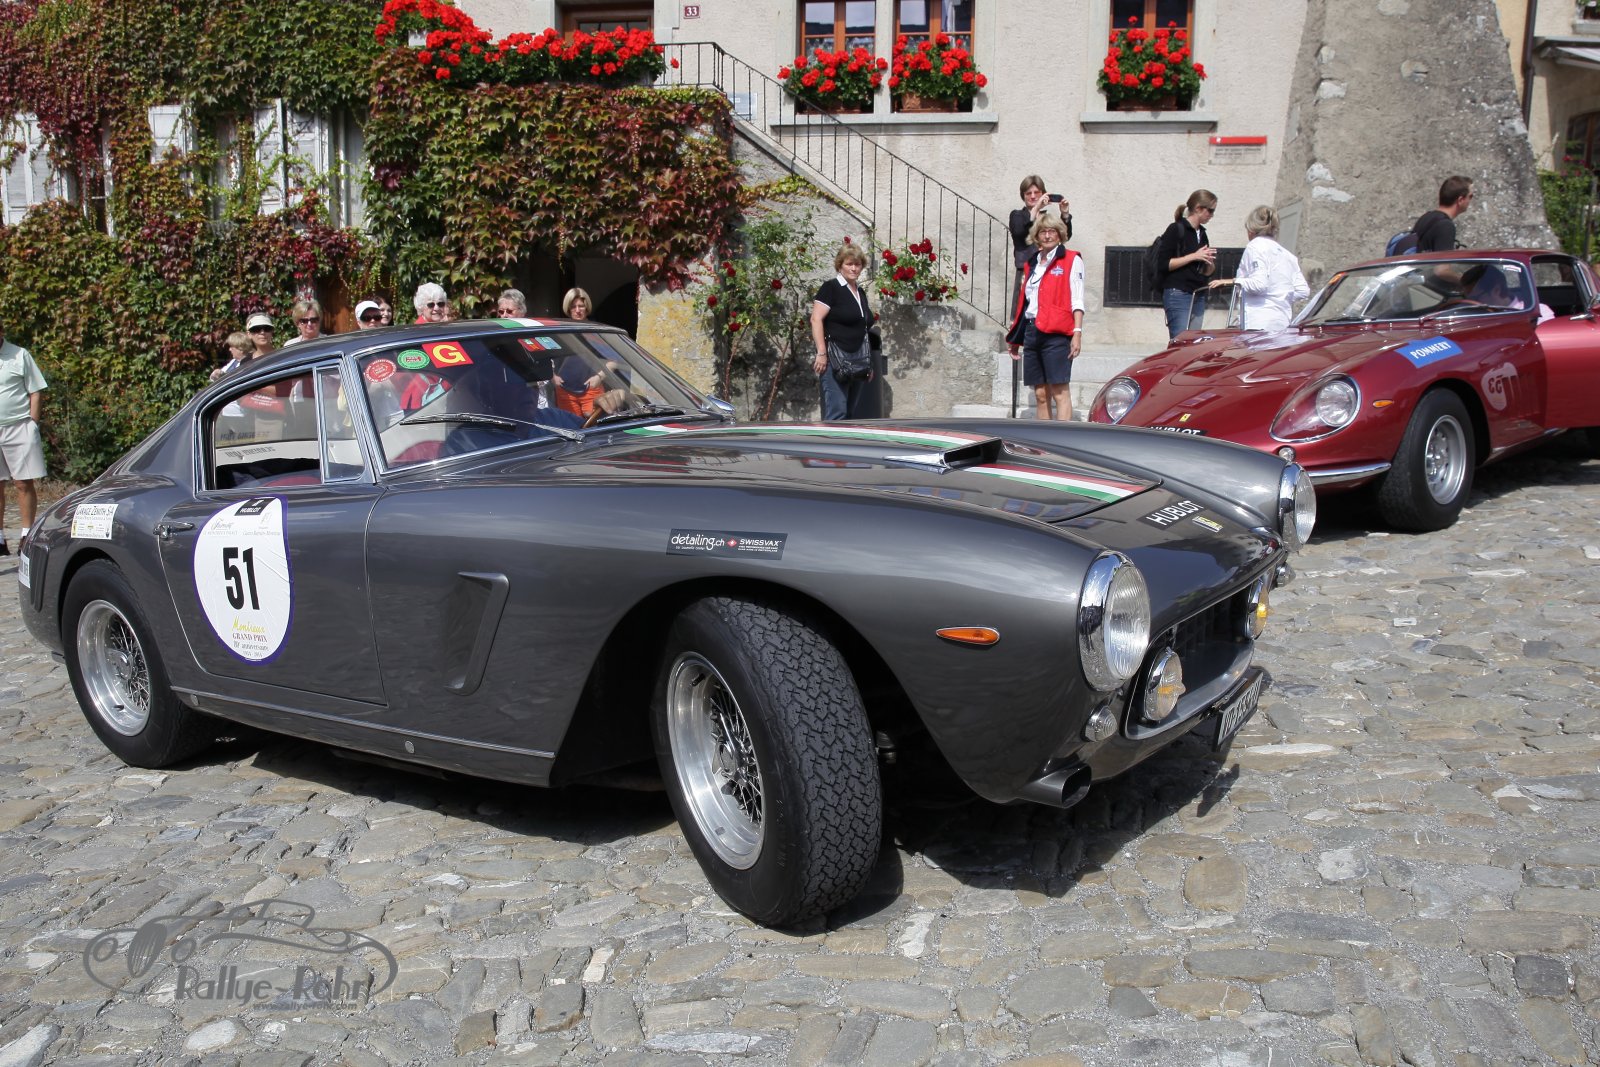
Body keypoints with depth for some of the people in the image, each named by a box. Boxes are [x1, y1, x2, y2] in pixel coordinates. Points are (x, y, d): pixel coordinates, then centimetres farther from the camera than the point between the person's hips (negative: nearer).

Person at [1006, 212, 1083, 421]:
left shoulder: (1071, 261, 3)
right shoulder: (1031, 264, 20)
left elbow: (1077, 301, -5)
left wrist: (1077, 332, -15)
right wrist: (1015, 339, 22)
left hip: (1056, 333, -6)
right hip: (1031, 332, 6)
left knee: (1060, 392, -10)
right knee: (1040, 394, 8)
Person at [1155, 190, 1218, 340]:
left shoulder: (1202, 234, 16)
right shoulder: (1176, 230, -5)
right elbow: (1163, 263, -13)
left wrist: (1209, 263, -2)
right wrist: (1194, 256, -15)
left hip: (1198, 297, 7)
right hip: (1177, 295, -7)